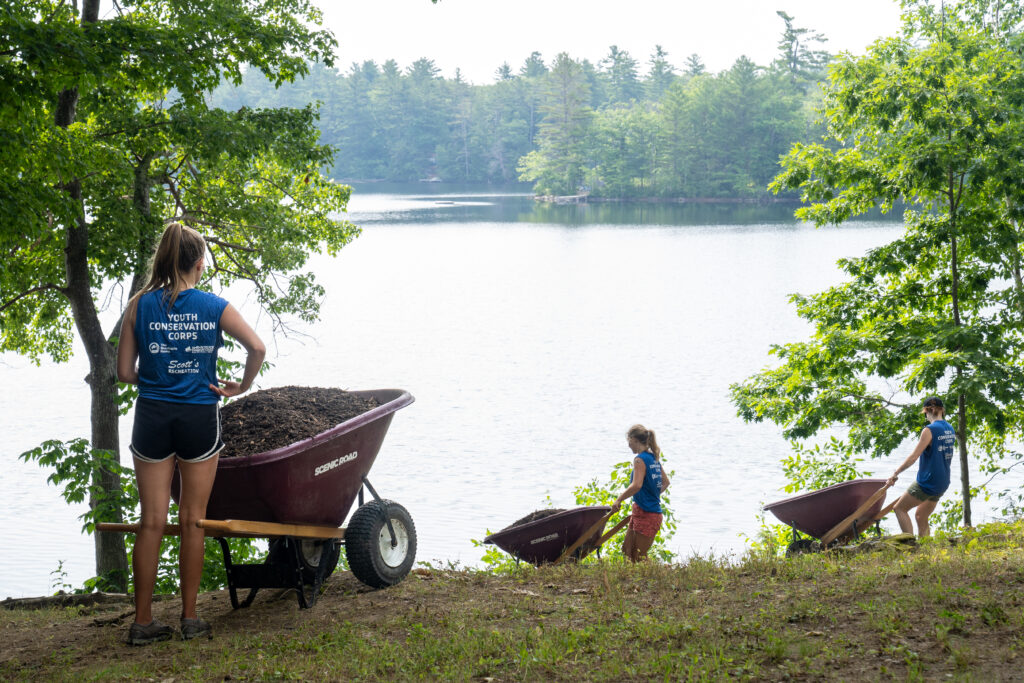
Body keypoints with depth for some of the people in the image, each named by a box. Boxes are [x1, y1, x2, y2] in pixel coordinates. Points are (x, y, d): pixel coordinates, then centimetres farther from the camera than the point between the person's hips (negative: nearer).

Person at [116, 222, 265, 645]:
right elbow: (257, 348, -11)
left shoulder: (140, 305, -1)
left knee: (152, 521, 5)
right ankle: (190, 618, 12)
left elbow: (125, 372, 0)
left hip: (152, 417, 1)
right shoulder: (214, 307, -3)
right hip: (200, 416, -1)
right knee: (192, 520, 8)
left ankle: (143, 622, 7)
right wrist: (241, 387, 3)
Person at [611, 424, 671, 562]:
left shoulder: (640, 459, -16)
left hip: (645, 514, -9)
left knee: (639, 557, -2)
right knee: (626, 550, 15)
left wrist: (619, 499, -19)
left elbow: (636, 485, -27)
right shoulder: (654, 458, 11)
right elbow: (665, 482, 21)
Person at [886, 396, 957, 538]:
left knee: (899, 508, 5)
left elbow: (913, 458, -19)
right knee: (921, 516, 20)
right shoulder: (950, 430, 7)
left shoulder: (929, 430, -17)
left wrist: (895, 473, -12)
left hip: (927, 482, -8)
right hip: (943, 483, 8)